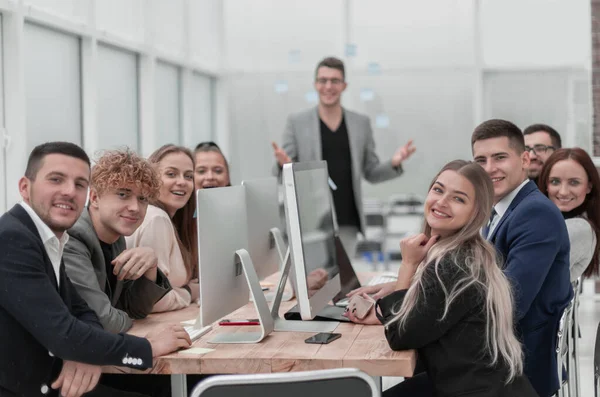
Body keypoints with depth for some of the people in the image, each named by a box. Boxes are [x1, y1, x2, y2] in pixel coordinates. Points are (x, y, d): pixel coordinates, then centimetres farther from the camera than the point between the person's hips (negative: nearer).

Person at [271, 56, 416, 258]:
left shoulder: (361, 123, 10)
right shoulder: (297, 122, 3)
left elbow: (371, 173, 13)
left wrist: (393, 164, -7)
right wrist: (283, 164, -22)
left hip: (347, 222, 2)